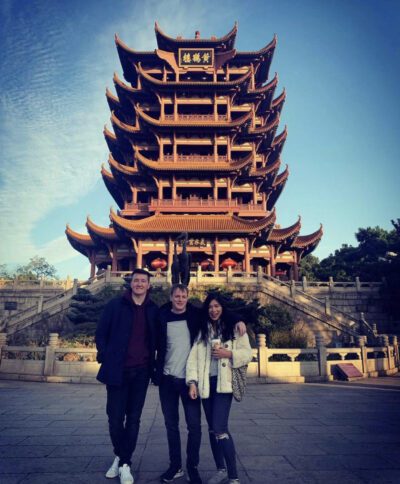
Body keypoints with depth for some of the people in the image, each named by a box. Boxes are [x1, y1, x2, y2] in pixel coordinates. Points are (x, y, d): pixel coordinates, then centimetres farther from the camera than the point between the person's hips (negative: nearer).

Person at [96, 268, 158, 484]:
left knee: (133, 419, 7)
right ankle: (120, 456, 32)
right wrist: (106, 358, -5)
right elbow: (101, 333, 1)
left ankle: (124, 463, 20)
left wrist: (152, 363, 4)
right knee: (115, 417, 7)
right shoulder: (115, 305, -4)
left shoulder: (153, 310, 3)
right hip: (118, 371, -1)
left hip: (141, 373, 2)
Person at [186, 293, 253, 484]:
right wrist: (192, 382, -8)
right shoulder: (202, 331, 11)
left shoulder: (234, 328, 2)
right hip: (206, 383, 5)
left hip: (224, 382, -4)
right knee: (212, 429, 12)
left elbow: (247, 353, -1)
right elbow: (193, 357, 2)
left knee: (220, 428, -13)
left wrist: (229, 354, -17)